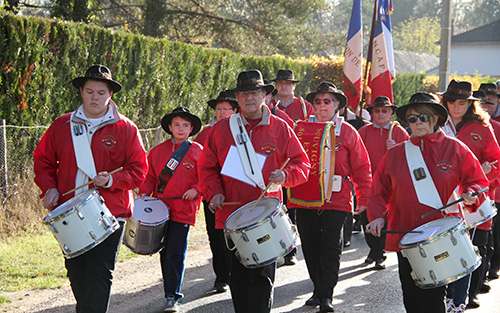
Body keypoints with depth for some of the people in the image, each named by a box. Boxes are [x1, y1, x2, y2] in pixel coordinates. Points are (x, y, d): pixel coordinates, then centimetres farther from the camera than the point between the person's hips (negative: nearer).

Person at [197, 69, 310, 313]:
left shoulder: (280, 128, 3)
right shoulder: (221, 129, 6)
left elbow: (302, 164, 6)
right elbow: (206, 166, 13)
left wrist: (286, 175, -15)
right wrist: (214, 192, -4)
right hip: (232, 215, 2)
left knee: (262, 277, -8)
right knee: (238, 279, 8)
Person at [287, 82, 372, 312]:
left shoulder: (347, 132, 2)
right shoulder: (300, 129, 7)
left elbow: (362, 168, 3)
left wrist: (364, 198, -2)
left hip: (335, 200, -2)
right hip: (305, 198, 3)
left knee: (331, 247, -3)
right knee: (310, 246, 10)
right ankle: (318, 289, 24)